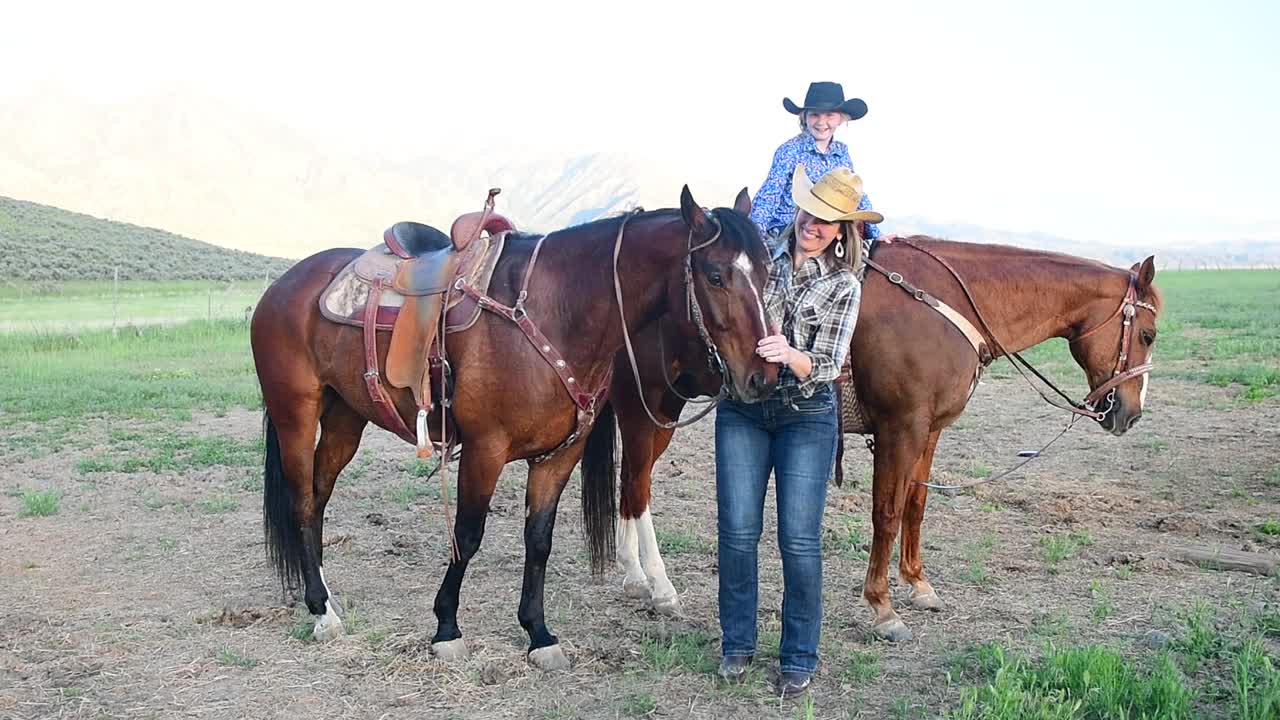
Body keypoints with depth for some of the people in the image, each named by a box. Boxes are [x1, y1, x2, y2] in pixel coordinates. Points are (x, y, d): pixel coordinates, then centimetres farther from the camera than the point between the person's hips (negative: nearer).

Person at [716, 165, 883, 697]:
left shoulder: (843, 287, -1)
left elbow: (827, 366, -10)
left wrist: (790, 355, -31)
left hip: (806, 416, -1)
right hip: (742, 408, 1)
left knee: (799, 538, -2)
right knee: (738, 531, 2)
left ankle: (799, 657, 13)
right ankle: (737, 644, 19)